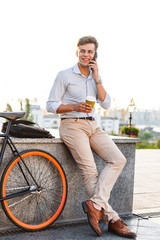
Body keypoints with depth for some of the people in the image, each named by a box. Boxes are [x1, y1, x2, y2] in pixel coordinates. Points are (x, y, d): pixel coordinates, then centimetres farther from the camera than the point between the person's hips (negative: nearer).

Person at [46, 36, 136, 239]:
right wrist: (74, 107, -19)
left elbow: (106, 104, 4)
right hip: (72, 125, -5)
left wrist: (96, 78, -4)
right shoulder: (64, 75, 0)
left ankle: (95, 203, -20)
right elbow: (51, 105, -3)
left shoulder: (96, 77, 16)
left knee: (118, 159, -14)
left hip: (92, 126, 6)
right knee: (90, 170, -17)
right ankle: (111, 218, -11)